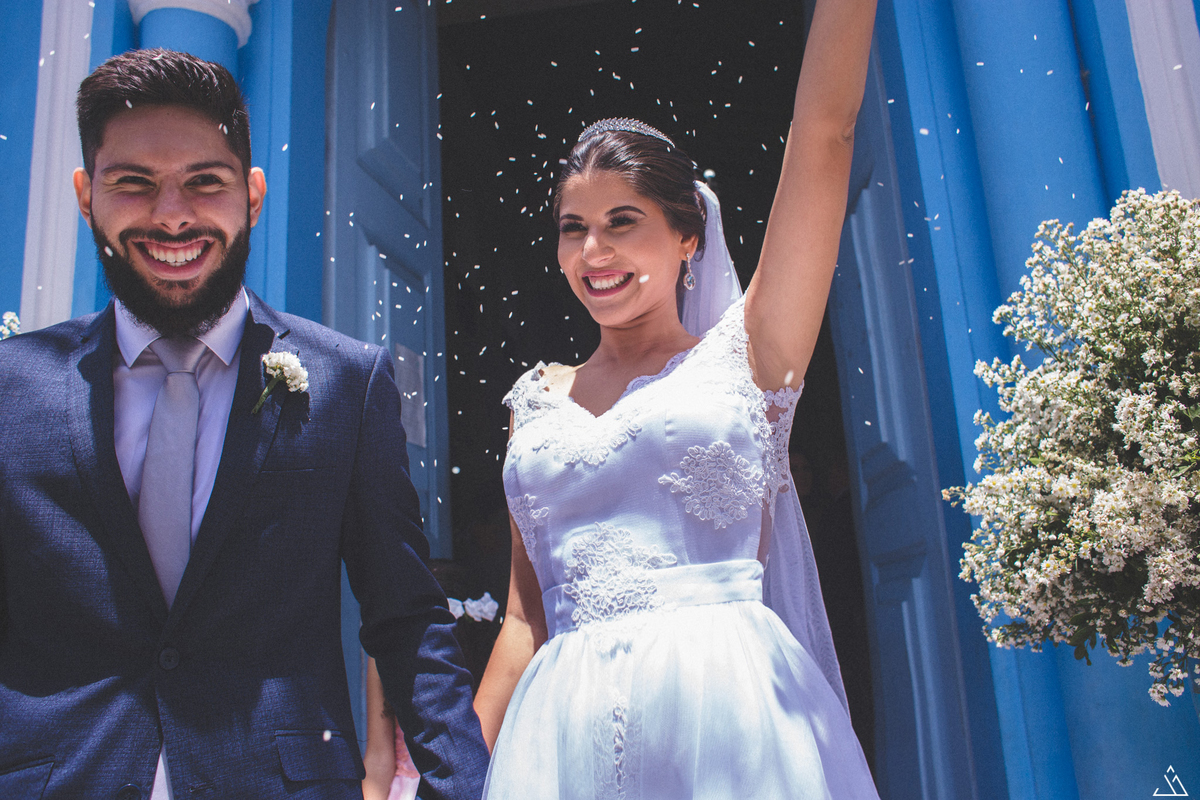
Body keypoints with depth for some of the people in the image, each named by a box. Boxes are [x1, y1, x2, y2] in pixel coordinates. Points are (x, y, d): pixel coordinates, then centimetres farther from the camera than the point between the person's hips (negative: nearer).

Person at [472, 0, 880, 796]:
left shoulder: (744, 353, 5)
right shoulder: (540, 401, 13)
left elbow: (826, 132, -1)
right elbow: (527, 618, 13)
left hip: (729, 717, -2)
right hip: (566, 731, 3)